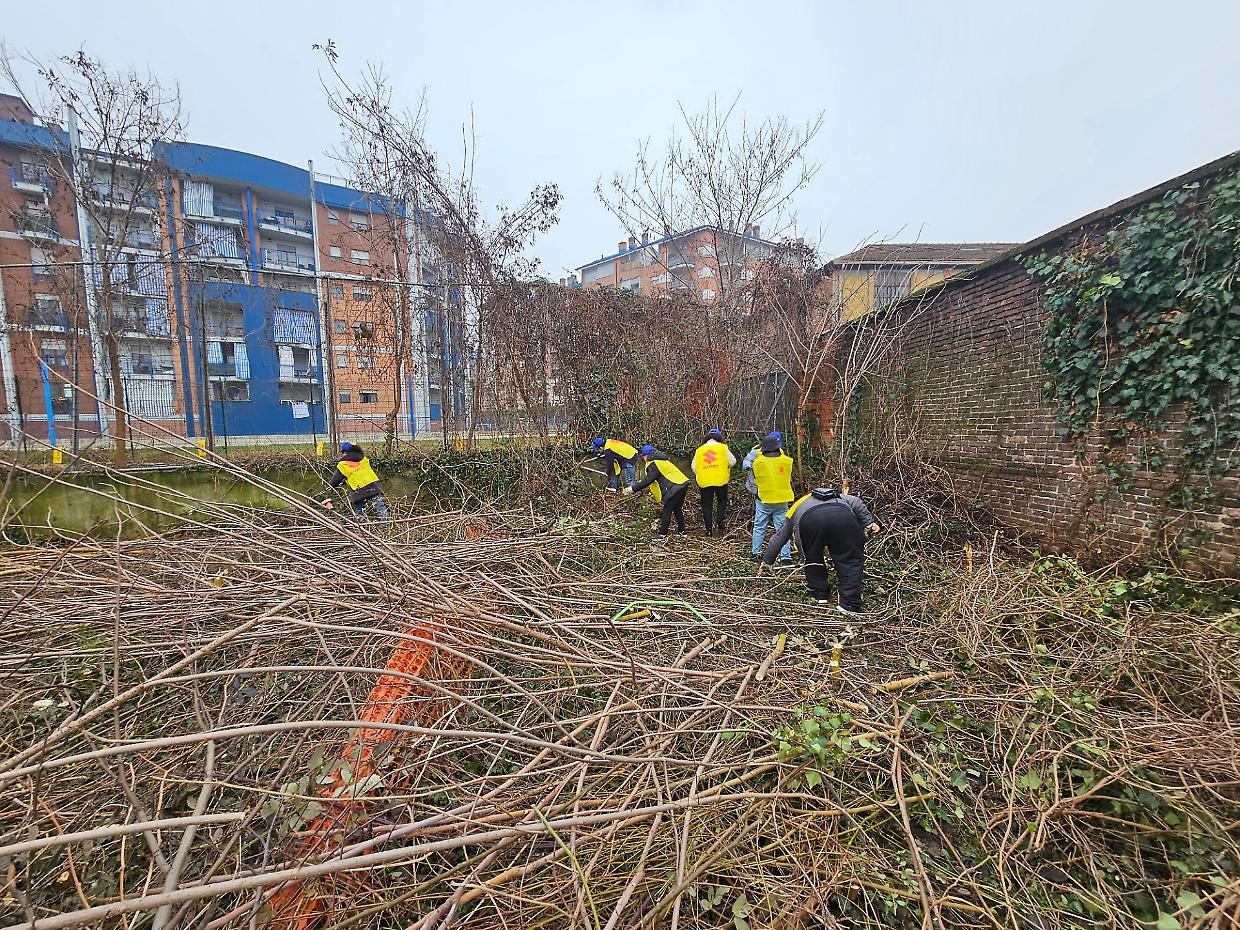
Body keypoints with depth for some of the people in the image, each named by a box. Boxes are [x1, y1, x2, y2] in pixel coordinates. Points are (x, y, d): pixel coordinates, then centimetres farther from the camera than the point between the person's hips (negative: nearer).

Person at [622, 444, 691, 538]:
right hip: (683, 483, 10)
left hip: (675, 487, -10)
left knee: (666, 511, -1)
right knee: (677, 509, 22)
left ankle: (662, 533, 3)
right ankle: (681, 530, 30)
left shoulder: (654, 464, -11)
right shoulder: (662, 460, 20)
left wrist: (633, 489, -16)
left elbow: (648, 480, -18)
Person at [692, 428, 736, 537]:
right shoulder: (723, 447, 0)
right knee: (722, 501, 19)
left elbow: (694, 467, 8)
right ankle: (719, 522, 5)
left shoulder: (699, 450, 6)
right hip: (721, 481, -1)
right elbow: (732, 462, 0)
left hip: (704, 482, 1)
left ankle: (709, 529, 9)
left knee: (707, 505, 9)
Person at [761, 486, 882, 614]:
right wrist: (868, 522, 19)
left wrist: (767, 561, 55)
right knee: (851, 561, 10)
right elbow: (856, 502, 29)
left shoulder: (794, 509, 43)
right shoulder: (838, 497, 49)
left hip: (810, 521, 0)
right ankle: (849, 606, 6)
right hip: (843, 517, 1)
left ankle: (820, 597, 28)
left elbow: (777, 539, 47)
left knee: (813, 560, 23)